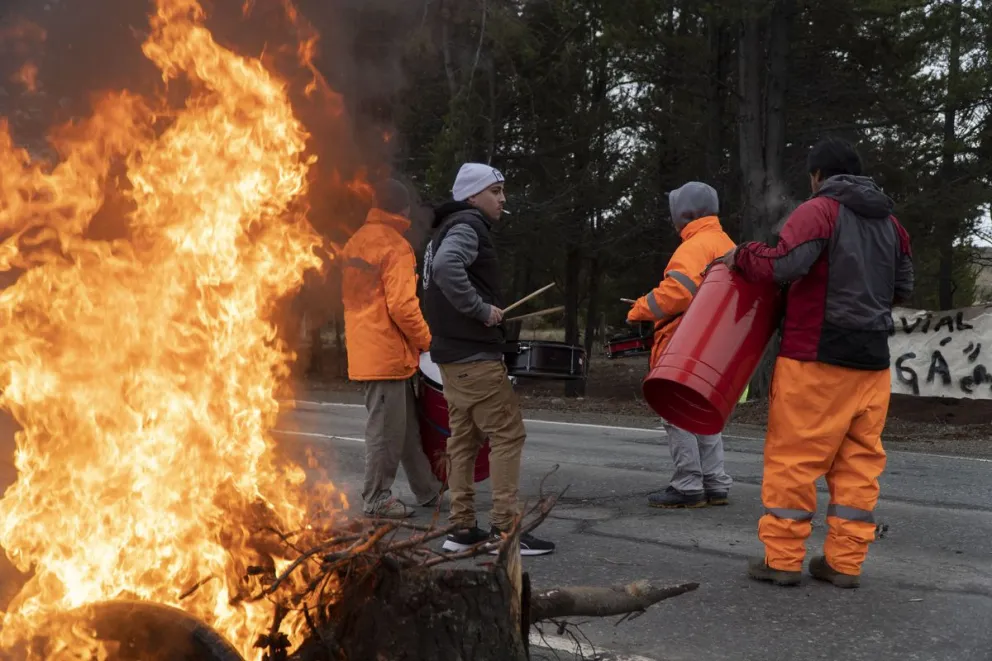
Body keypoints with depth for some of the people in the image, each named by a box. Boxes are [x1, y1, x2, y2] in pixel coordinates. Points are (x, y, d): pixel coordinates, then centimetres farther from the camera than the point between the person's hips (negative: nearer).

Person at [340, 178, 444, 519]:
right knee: (386, 428, 0)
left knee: (407, 425, 16)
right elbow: (402, 304, -21)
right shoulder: (396, 247, -13)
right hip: (388, 353, -9)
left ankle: (428, 490, 25)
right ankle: (377, 499, 10)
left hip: (363, 348, 9)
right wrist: (425, 340, -8)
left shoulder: (354, 242, 14)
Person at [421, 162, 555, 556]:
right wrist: (482, 309, -24)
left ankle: (462, 529, 14)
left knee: (464, 438, 11)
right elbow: (447, 267, -31)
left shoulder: (450, 227, 21)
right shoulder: (468, 225, -11)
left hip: (452, 354, 10)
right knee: (507, 434, -7)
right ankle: (504, 530, -6)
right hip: (475, 354, -10)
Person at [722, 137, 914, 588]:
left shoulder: (818, 210, -6)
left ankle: (782, 557, 4)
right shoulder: (889, 221, 16)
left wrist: (742, 256, -4)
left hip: (817, 355, -7)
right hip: (872, 358, 7)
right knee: (859, 459, 8)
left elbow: (785, 264, -20)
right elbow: (902, 288, 19)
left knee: (794, 455, -1)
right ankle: (845, 561, 12)